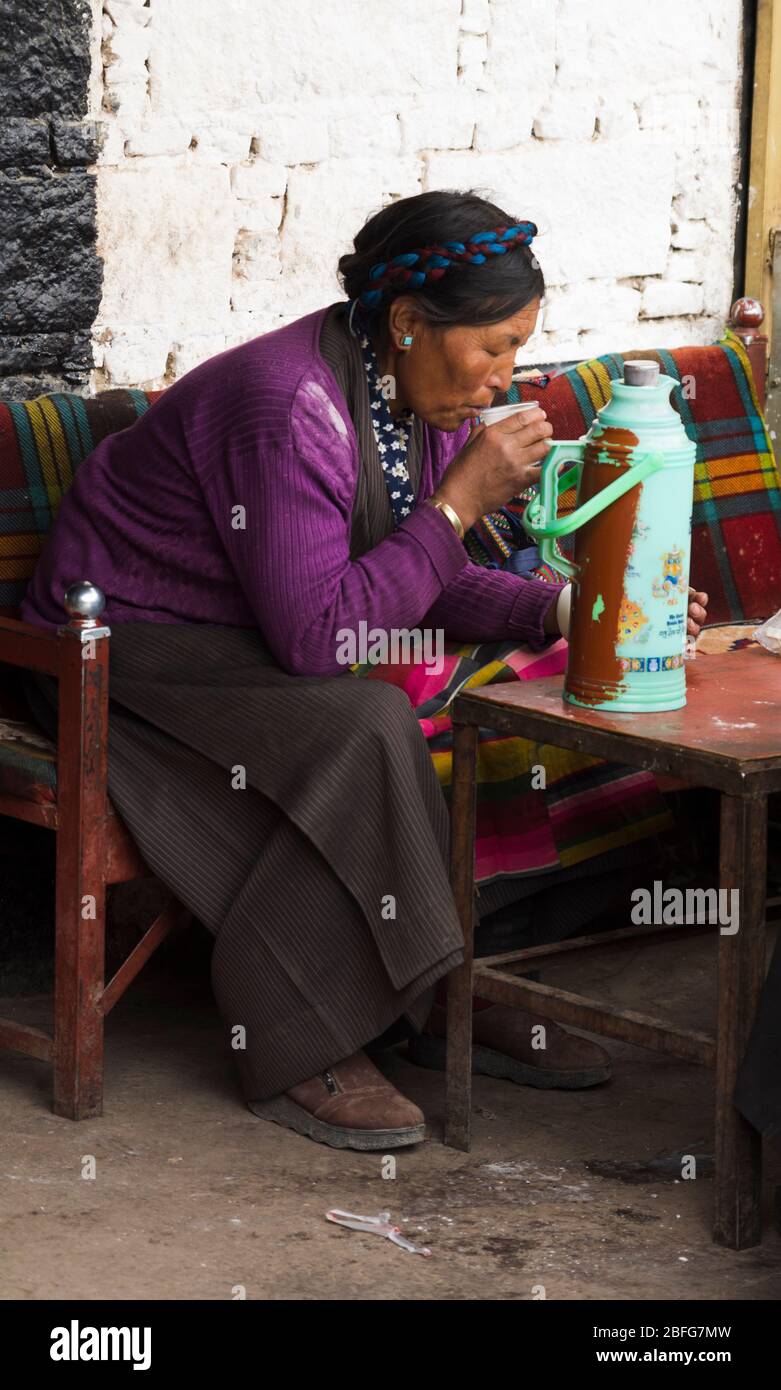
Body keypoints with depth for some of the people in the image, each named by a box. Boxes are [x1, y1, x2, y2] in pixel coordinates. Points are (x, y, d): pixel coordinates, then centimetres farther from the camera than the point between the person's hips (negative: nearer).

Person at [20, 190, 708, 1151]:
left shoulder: (425, 398, 0)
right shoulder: (288, 411, -29)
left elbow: (429, 590, 6)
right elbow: (316, 638, -33)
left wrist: (566, 609, -10)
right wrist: (460, 500, -29)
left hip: (263, 643, 9)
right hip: (134, 648, -9)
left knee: (498, 688, -6)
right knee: (364, 728, -31)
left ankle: (447, 997, -2)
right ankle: (292, 1055, -22)